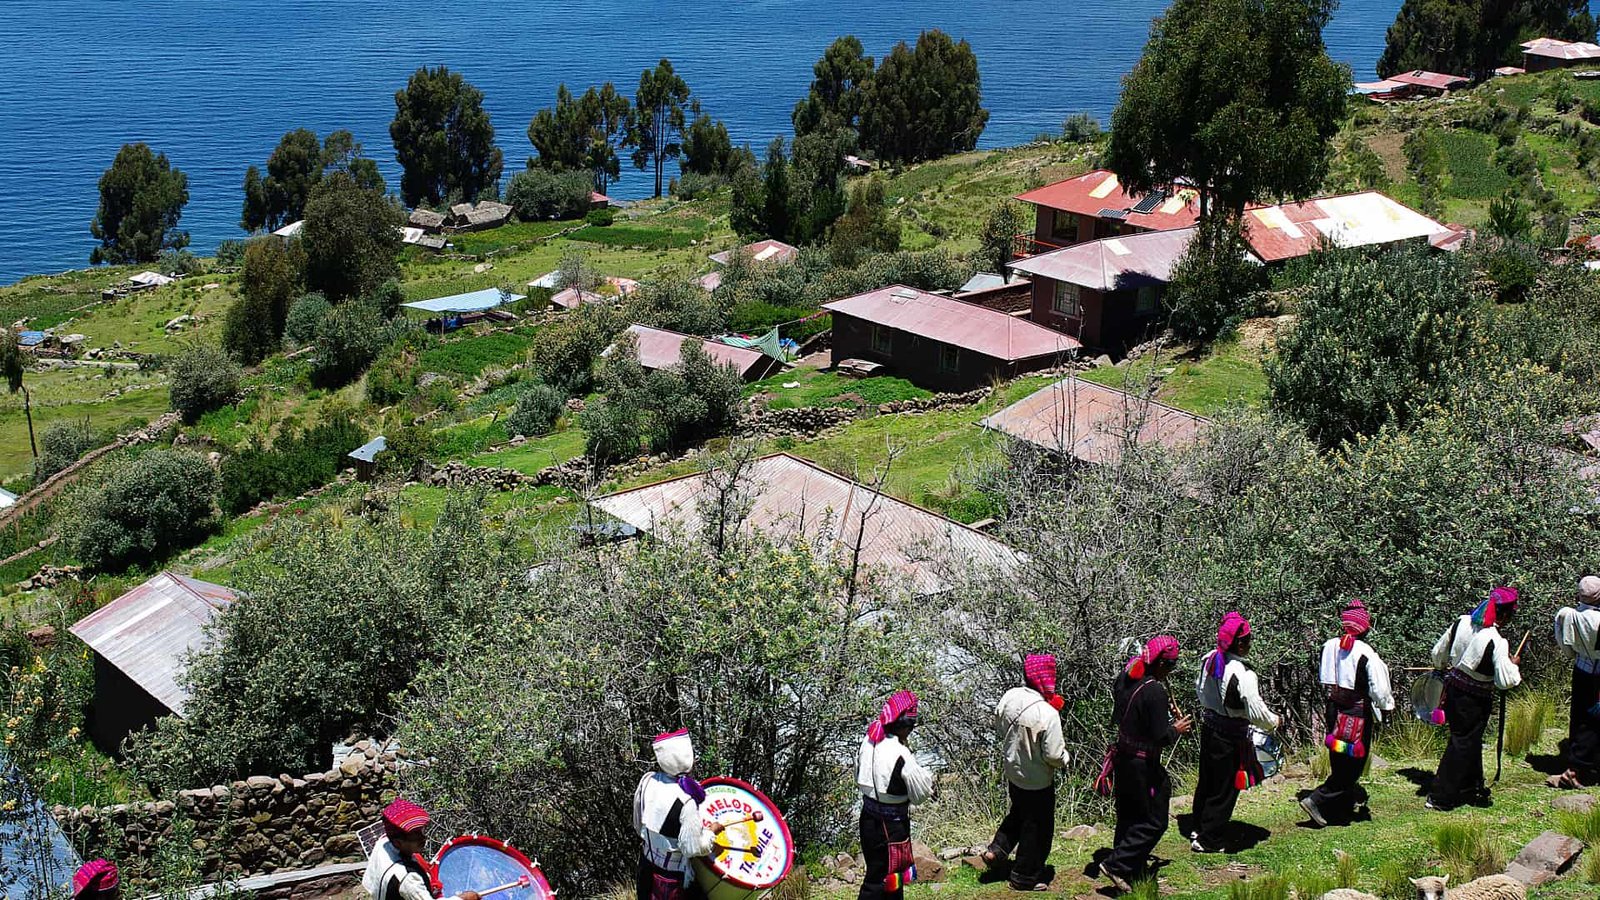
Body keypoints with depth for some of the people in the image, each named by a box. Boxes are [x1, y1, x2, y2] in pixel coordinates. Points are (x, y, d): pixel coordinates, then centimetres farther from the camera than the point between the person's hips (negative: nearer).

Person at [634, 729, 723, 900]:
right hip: (671, 875, -7)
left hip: (646, 864, 7)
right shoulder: (687, 802, -30)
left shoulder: (647, 780, -11)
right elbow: (692, 848, -24)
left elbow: (638, 824, 4)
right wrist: (711, 832, -7)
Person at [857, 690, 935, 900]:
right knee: (879, 879, 5)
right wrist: (928, 775, 3)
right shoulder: (901, 755, -27)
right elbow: (920, 792, -18)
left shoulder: (868, 741, -5)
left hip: (869, 817, 7)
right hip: (891, 825, -7)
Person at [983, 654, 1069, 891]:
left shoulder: (1010, 697, -12)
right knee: (1037, 827, 14)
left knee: (1019, 813, 32)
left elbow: (999, 726, 5)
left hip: (1013, 771, 6)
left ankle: (996, 850, 34)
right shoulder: (1048, 714, -31)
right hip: (1038, 781, -6)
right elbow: (1053, 755, -24)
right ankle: (1025, 876, 27)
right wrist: (1064, 758, -3)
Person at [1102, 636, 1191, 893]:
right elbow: (1160, 738, -23)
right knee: (1154, 821, 4)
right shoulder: (1155, 692, -25)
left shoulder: (1124, 679, 0)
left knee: (1128, 818, 20)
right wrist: (1176, 729, -3)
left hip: (1122, 757, 9)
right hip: (1143, 764, -9)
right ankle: (1117, 864, 1)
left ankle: (1128, 869, 30)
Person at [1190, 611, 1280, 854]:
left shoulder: (1209, 659, -4)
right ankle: (1208, 840, 16)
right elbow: (1256, 711, -24)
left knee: (1206, 780, 22)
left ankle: (1199, 829, 37)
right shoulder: (1242, 674, -27)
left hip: (1209, 725, 8)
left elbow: (1200, 690, 12)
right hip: (1230, 735, -8)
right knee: (1224, 789, 7)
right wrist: (1274, 722, -5)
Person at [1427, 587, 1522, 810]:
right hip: (1475, 699, -7)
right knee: (1463, 744, 5)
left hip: (1453, 689, 7)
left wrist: (1443, 667, 30)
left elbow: (1438, 653, 8)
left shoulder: (1462, 623, -5)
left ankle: (1471, 787, 38)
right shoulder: (1497, 642, -25)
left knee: (1469, 740, 23)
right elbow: (1505, 681, -27)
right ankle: (1440, 797, 9)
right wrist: (1514, 665, -6)